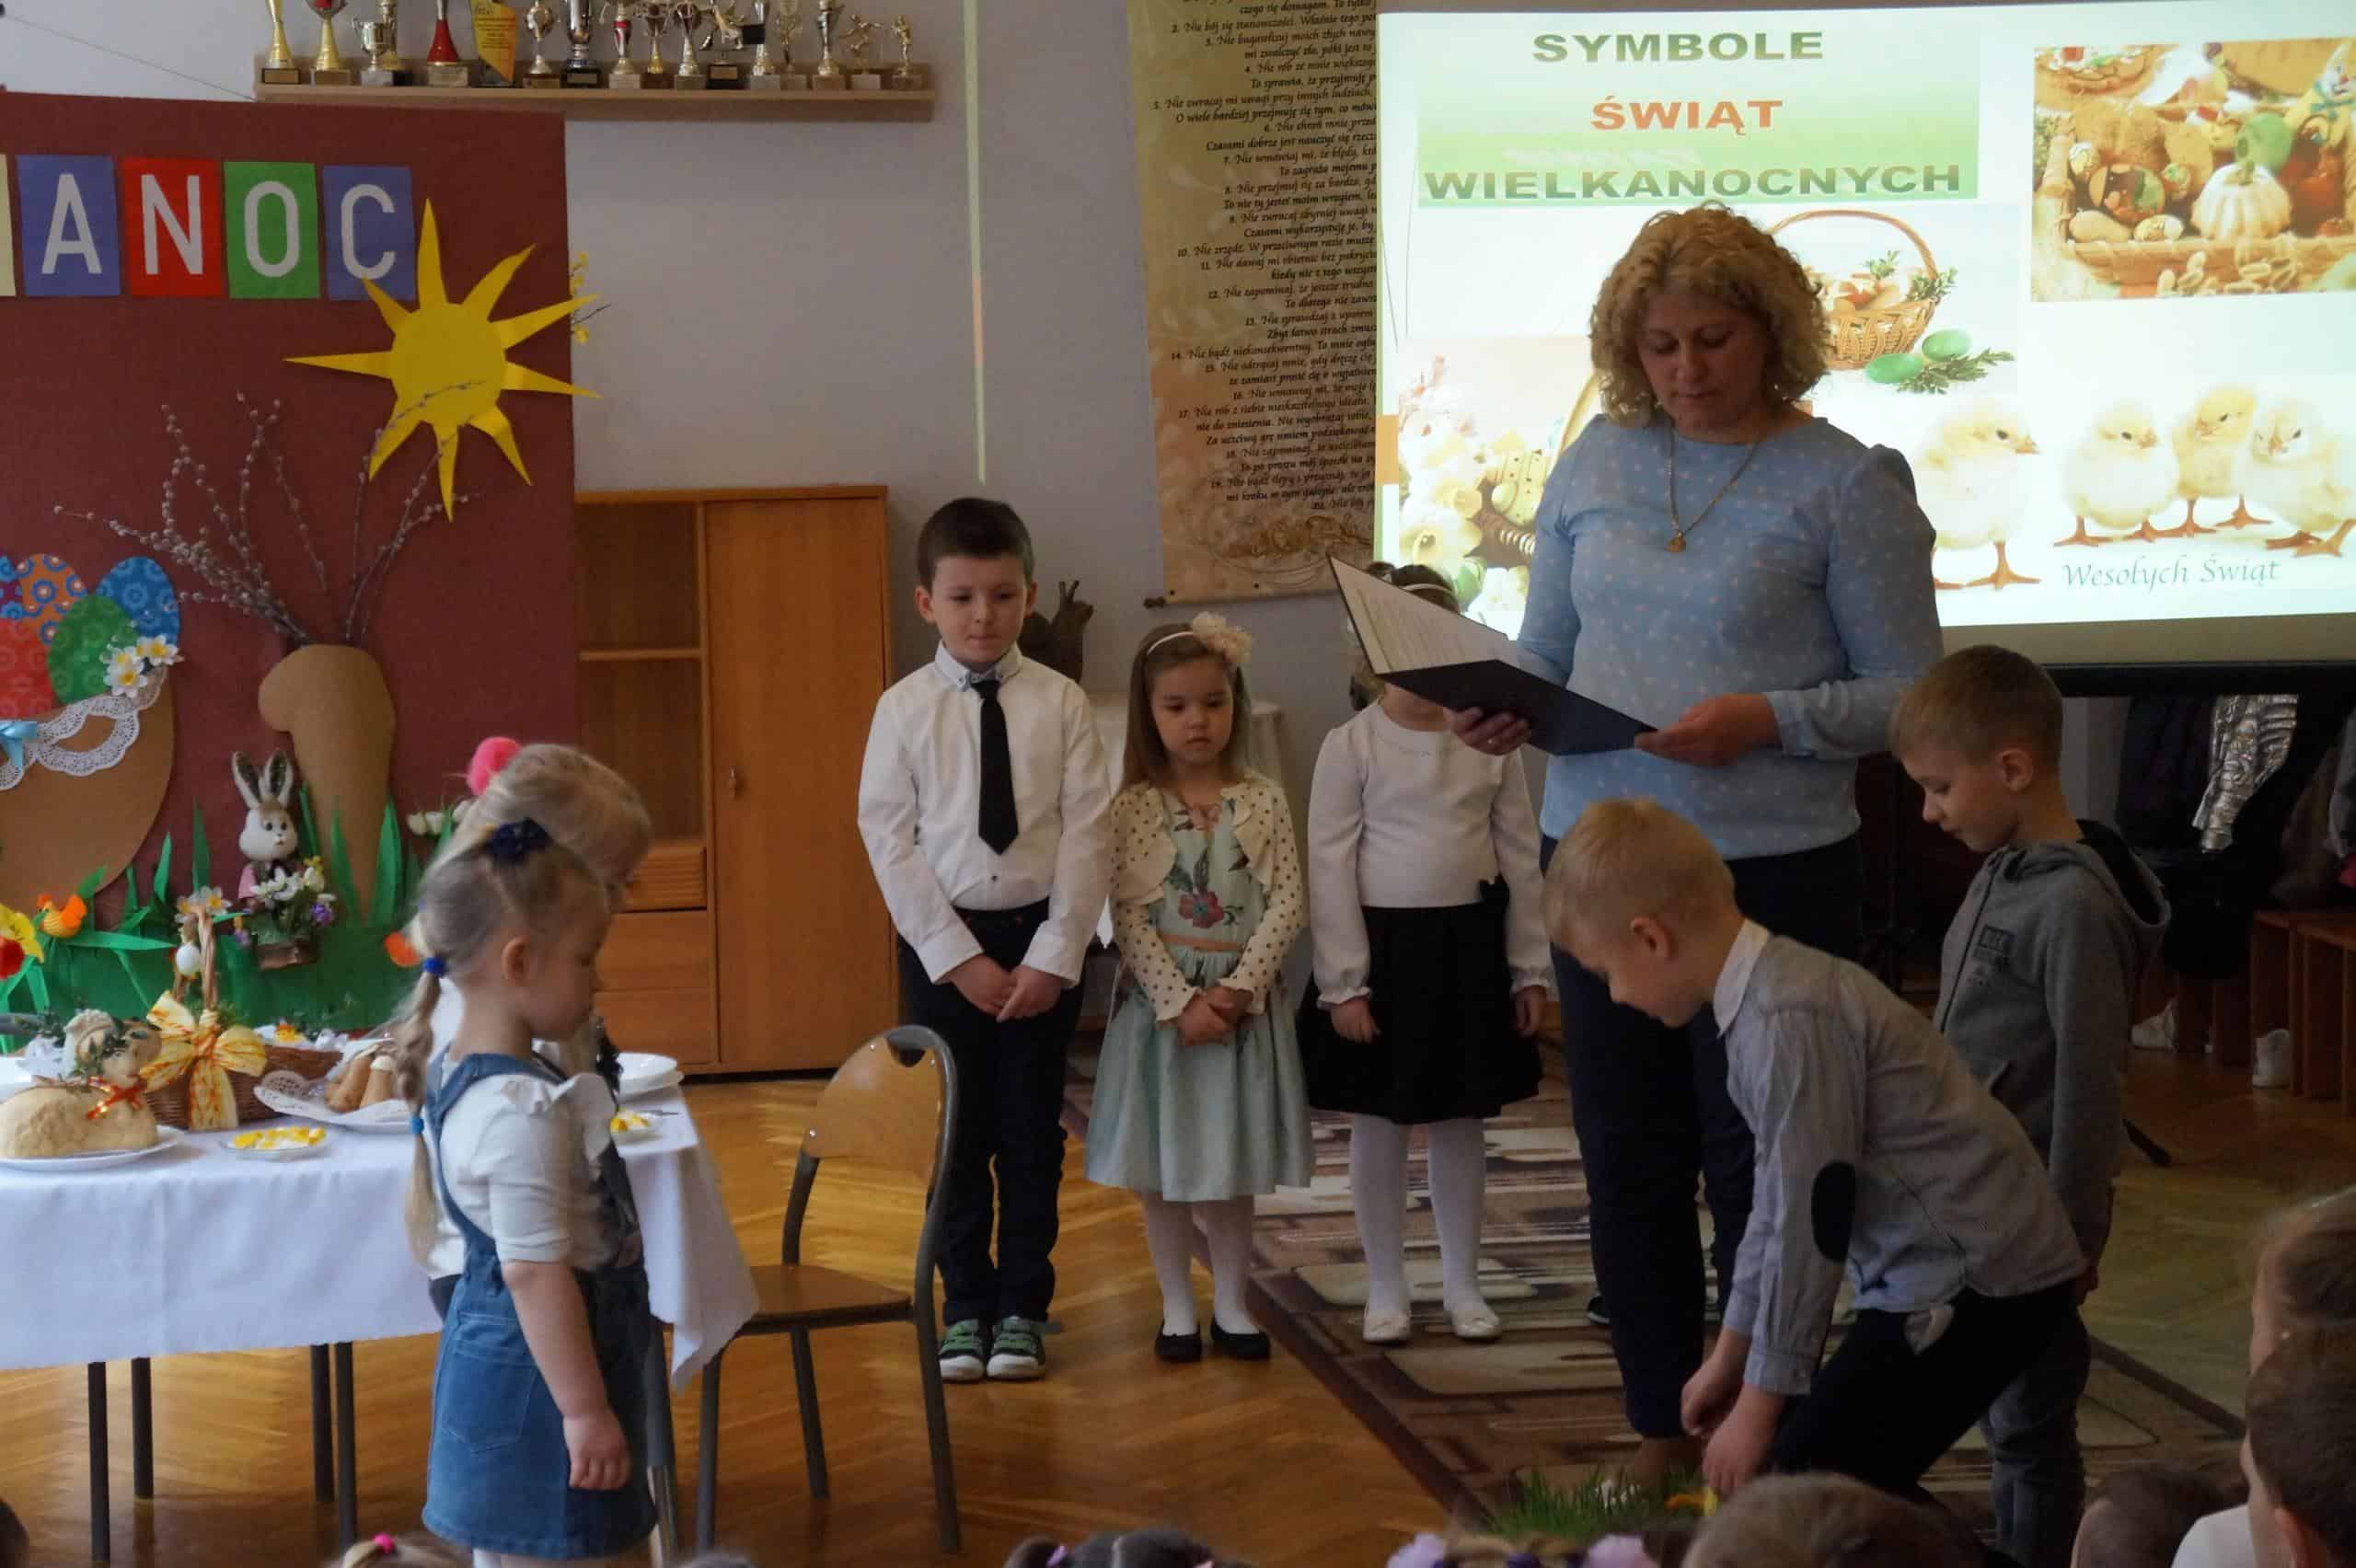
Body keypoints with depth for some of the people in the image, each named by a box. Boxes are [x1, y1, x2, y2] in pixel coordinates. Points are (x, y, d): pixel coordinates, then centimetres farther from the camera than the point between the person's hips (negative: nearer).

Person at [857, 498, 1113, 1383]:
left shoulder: (1061, 704, -3)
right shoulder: (904, 710, -3)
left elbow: (1086, 835, -4)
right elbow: (889, 841, -5)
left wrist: (1054, 954, -11)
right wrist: (959, 958, -10)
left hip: (1042, 937, 0)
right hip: (940, 940, 0)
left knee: (1031, 1133, 7)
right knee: (954, 1133, 8)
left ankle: (1023, 1309, 20)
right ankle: (966, 1308, 21)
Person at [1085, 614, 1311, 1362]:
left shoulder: (1263, 802, 0)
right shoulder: (1133, 807, -4)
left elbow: (1287, 904, -5)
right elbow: (1129, 917, -9)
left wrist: (1237, 989, -15)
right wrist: (1179, 1002, -17)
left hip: (1244, 1000, 1)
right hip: (1161, 1000, -1)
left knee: (1233, 1165, 9)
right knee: (1162, 1172, 6)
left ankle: (1230, 1303, 22)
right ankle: (1177, 1307, 19)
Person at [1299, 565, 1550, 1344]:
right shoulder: (1352, 745, -6)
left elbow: (1521, 858, 6)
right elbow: (1331, 867, -7)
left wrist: (1530, 969, 5)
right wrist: (1343, 983, -10)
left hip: (1470, 945, 2)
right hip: (1383, 943, -2)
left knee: (1461, 1122, 11)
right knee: (1379, 1124, 7)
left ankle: (1462, 1284, 24)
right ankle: (1385, 1288, 19)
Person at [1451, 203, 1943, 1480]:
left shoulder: (1846, 485, -6)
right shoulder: (1597, 463, 9)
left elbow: (1909, 695, -6)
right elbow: (1548, 645, 16)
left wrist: (1767, 721, -21)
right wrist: (1502, 708, -5)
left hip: (1774, 870, -5)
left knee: (1755, 1164, 2)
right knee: (1627, 1156, 11)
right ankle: (1659, 1433, 25)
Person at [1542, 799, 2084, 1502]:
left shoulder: (1788, 1020, -22)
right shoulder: (1767, 996, 9)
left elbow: (1810, 1222, -20)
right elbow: (1779, 1200, 19)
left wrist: (1758, 1405, -11)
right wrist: (1731, 1353, 26)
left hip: (1974, 1284, -10)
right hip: (1939, 1269, 10)